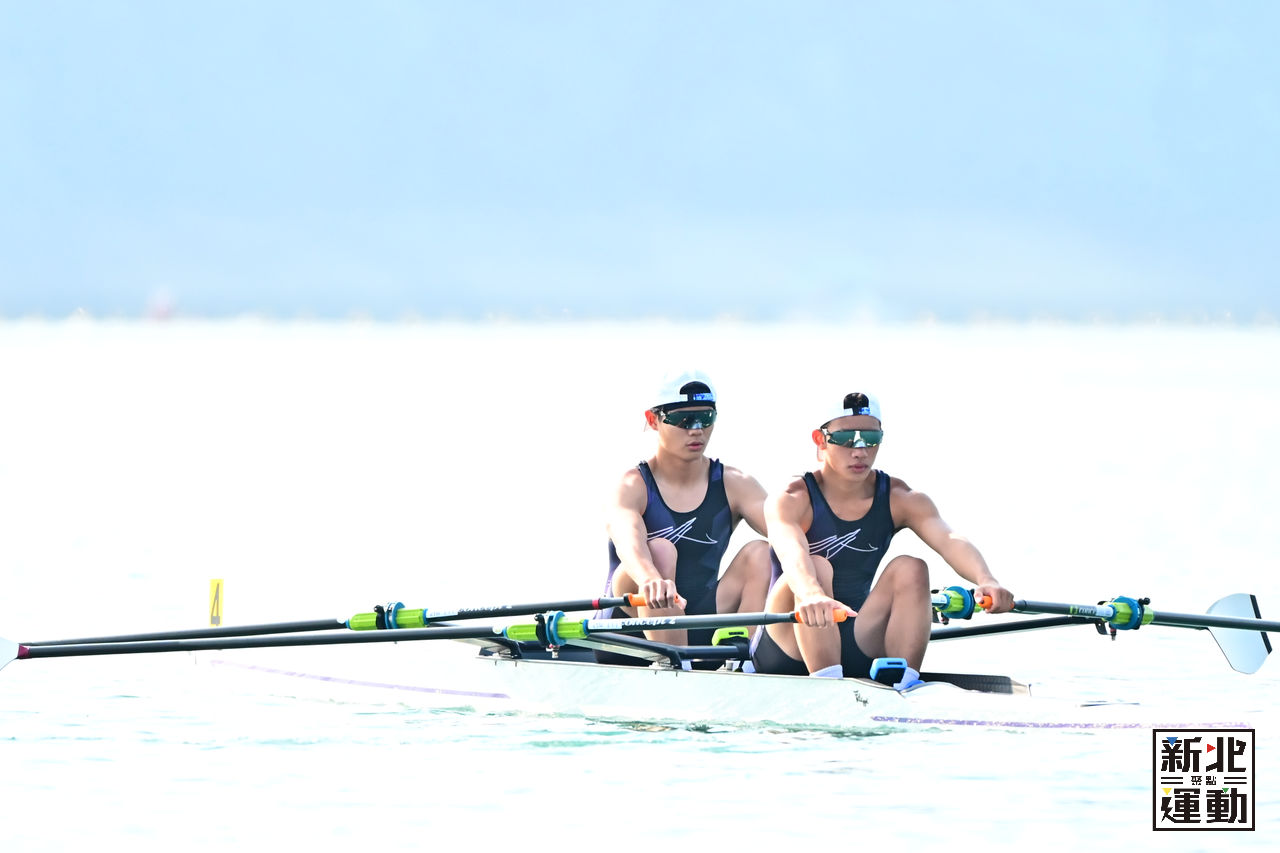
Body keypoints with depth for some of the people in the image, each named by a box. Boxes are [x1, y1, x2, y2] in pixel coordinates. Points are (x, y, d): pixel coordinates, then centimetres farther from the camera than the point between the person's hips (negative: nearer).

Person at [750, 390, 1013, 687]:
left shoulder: (899, 500, -1)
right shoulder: (792, 500, -13)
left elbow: (949, 540, -20)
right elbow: (791, 551, -36)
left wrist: (985, 579, -43)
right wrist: (811, 595, -60)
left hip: (855, 647, 4)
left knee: (910, 570, -16)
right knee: (817, 568, -29)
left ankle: (903, 684, -28)